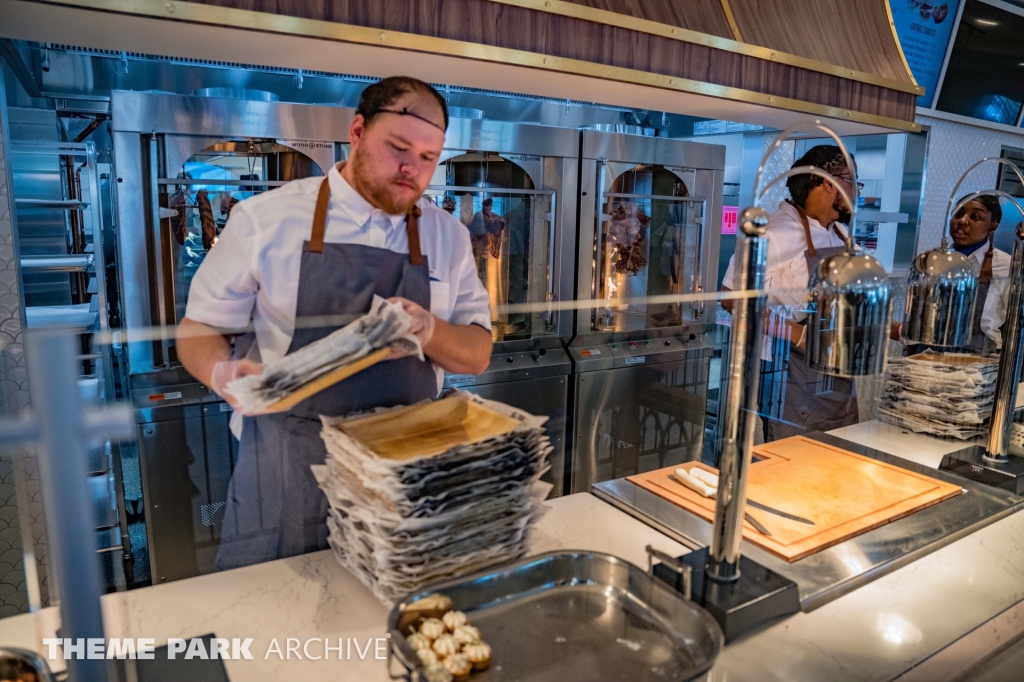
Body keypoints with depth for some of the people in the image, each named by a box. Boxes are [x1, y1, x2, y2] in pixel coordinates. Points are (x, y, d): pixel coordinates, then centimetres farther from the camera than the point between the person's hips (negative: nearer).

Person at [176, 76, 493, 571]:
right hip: (288, 478, -2)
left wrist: (428, 330, -16)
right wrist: (223, 373, -19)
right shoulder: (266, 219, -3)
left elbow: (477, 354, 5)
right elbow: (199, 330, 3)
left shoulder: (448, 237, 5)